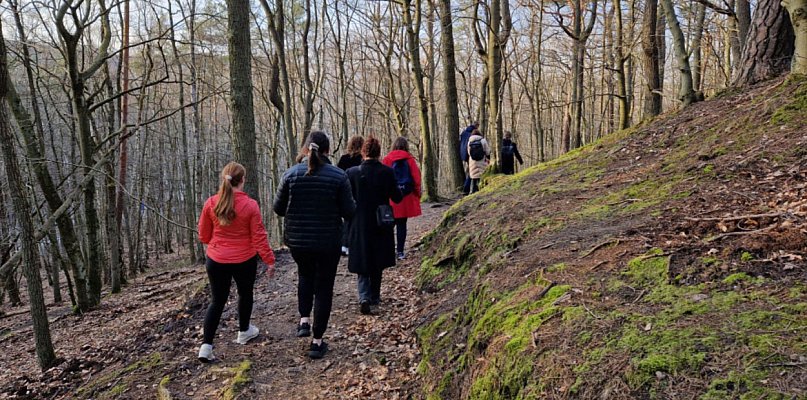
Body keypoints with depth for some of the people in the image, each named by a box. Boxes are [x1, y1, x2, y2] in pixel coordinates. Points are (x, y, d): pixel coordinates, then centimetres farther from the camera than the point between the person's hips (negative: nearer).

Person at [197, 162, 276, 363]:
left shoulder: (211, 203, -7)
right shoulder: (250, 205, -15)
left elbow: (203, 235, 2)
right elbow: (259, 237, -12)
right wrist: (269, 260, -3)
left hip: (216, 261, 2)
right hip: (244, 261, -2)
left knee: (217, 301, 11)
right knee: (245, 294, 21)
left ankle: (206, 345, 3)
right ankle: (244, 331, 39)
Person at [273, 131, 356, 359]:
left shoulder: (291, 175, -7)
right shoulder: (338, 176, -12)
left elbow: (278, 208, -1)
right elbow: (349, 211, -11)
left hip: (297, 240, 2)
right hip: (328, 242, -2)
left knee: (305, 276, 30)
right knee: (323, 288, 11)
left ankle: (304, 320, 19)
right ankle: (317, 342, 15)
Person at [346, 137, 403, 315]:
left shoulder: (352, 173, -10)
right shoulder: (387, 172, -10)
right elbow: (397, 198, -4)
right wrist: (401, 188, 15)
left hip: (359, 225, -1)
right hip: (381, 226, 1)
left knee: (362, 263, 7)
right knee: (377, 263, 17)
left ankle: (364, 297, -12)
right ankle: (374, 297, 28)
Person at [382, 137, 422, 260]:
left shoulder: (387, 159, -2)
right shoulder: (409, 159, -1)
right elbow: (416, 177, -3)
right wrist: (417, 193, 8)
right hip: (406, 196, 0)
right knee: (402, 224, 7)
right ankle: (400, 251, 8)